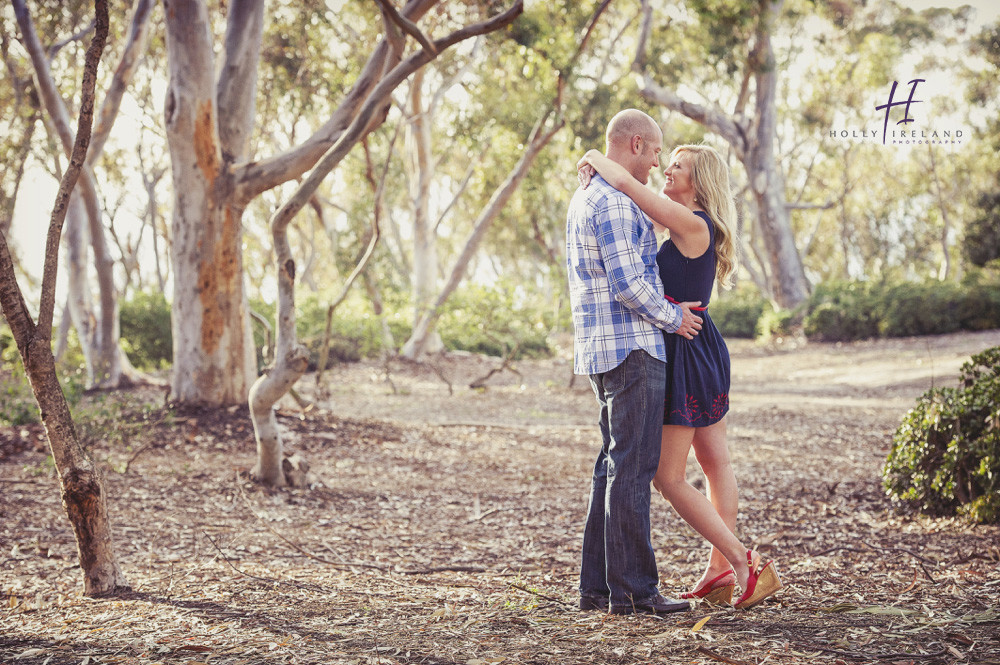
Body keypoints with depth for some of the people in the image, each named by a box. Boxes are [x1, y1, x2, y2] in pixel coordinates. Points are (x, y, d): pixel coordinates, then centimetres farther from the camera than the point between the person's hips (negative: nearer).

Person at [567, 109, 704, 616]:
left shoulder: (586, 198, 19)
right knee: (632, 467, -7)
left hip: (601, 347, 10)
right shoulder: (613, 202, -15)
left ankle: (597, 585, 13)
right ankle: (632, 589, -4)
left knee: (615, 465, 12)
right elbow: (628, 284, -21)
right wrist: (672, 317, -7)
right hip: (631, 348, -10)